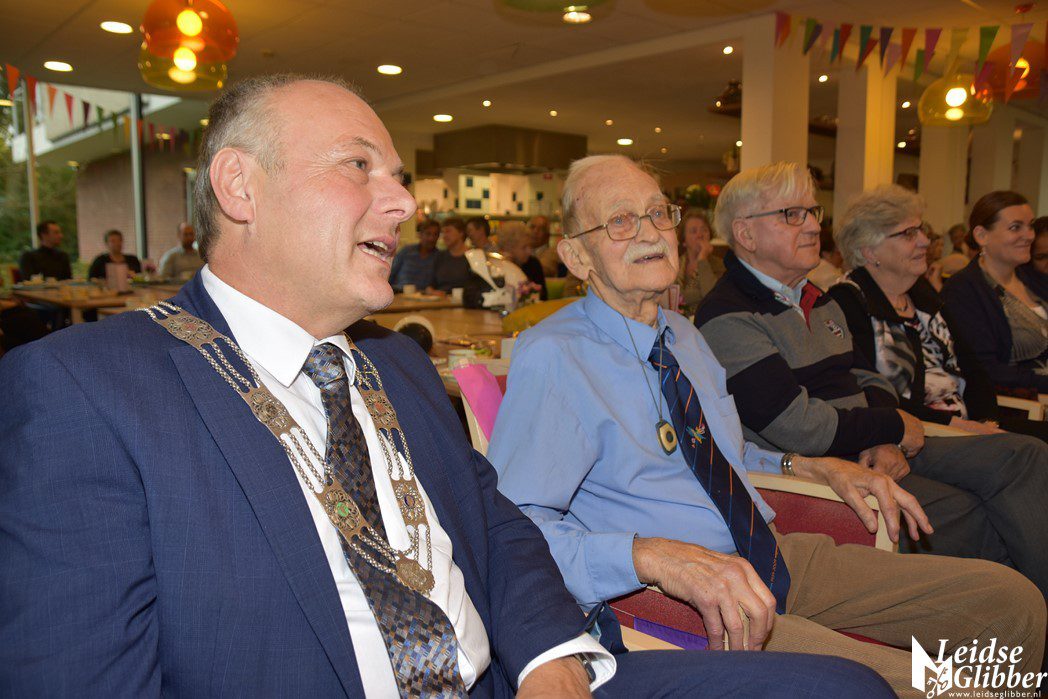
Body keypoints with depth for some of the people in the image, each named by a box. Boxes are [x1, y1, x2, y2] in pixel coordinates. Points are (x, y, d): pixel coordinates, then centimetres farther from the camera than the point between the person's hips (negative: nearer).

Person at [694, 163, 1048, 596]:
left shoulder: (817, 302, 17)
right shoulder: (727, 320, -15)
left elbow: (871, 381, 17)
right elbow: (801, 428, -21)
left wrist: (886, 443, -4)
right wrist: (894, 427, -7)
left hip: (875, 451, 9)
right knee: (974, 517, -20)